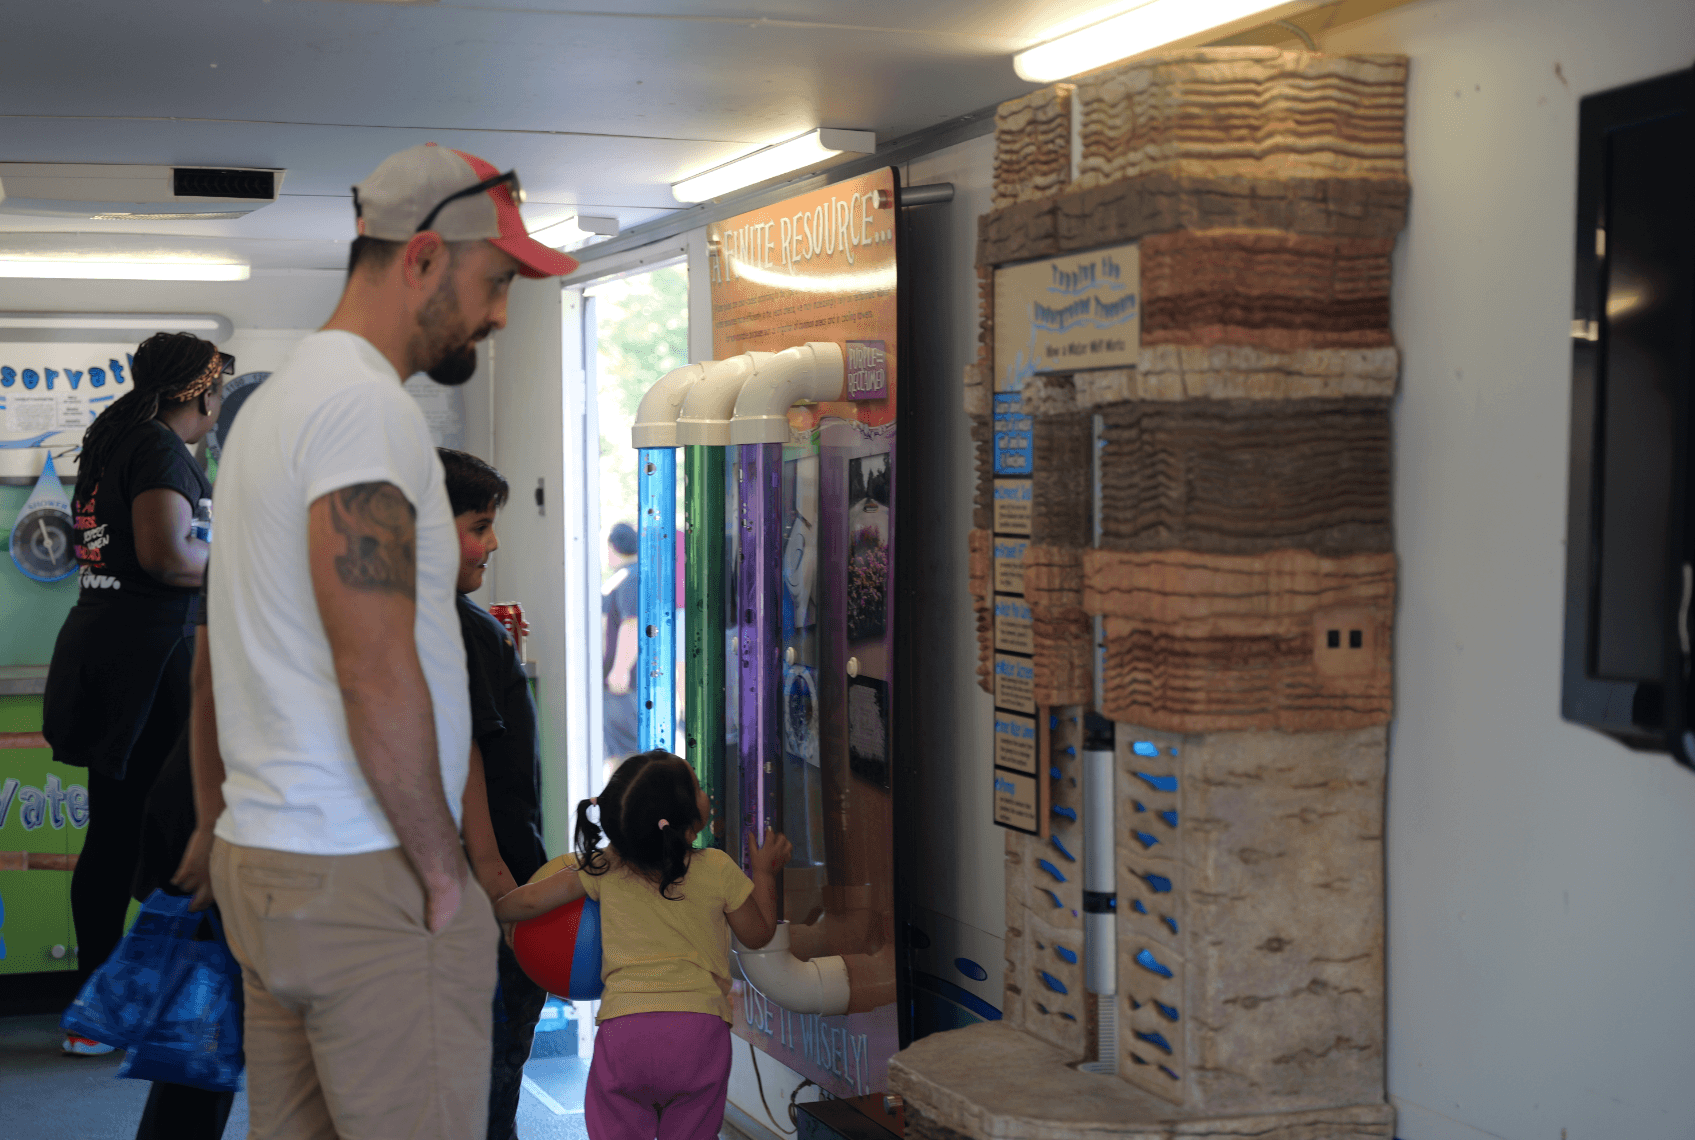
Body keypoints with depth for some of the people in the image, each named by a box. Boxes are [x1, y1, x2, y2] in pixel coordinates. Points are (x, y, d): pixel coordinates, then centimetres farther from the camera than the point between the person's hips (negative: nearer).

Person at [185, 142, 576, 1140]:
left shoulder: (278, 400, 17)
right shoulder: (364, 402, -14)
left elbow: (222, 655, 22)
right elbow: (377, 674, -21)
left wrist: (219, 820, 28)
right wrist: (444, 869, -12)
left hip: (261, 860, 10)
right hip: (364, 874, -10)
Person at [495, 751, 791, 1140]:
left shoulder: (605, 867, 3)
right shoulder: (718, 869, 0)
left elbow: (530, 900, 8)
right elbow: (758, 934, 14)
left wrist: (493, 913, 30)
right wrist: (765, 870, 27)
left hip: (623, 1024, 0)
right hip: (700, 1027, 0)